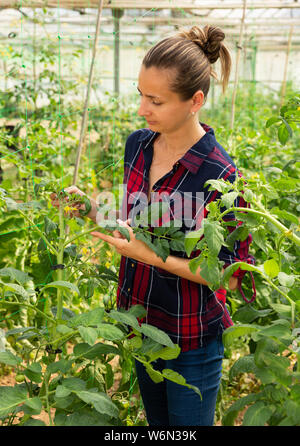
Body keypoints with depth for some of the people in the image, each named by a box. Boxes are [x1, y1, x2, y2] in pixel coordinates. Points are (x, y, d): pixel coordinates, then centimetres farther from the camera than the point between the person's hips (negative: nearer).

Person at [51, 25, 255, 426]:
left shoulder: (219, 175, -25)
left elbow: (230, 276, -18)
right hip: (139, 322, 6)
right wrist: (93, 209, -7)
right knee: (155, 423, 27)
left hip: (190, 340, -6)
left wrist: (154, 257, -26)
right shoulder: (137, 145, -5)